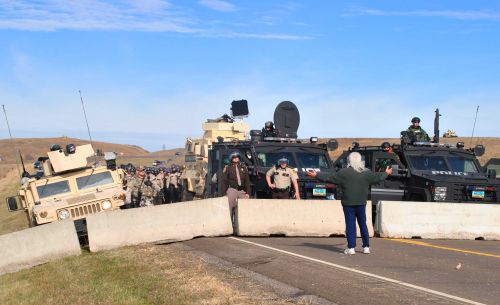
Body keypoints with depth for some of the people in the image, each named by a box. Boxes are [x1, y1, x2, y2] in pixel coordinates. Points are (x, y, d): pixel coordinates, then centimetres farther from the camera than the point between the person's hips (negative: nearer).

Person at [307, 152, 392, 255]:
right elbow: (378, 177, 17)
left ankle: (351, 248, -1)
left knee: (350, 225, 1)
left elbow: (330, 177, -6)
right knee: (363, 224, 13)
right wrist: (386, 173, 37)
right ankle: (366, 247, 16)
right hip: (361, 203, 3)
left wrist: (317, 175, 4)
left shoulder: (344, 172, -8)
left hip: (348, 203, -3)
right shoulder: (366, 173, 3)